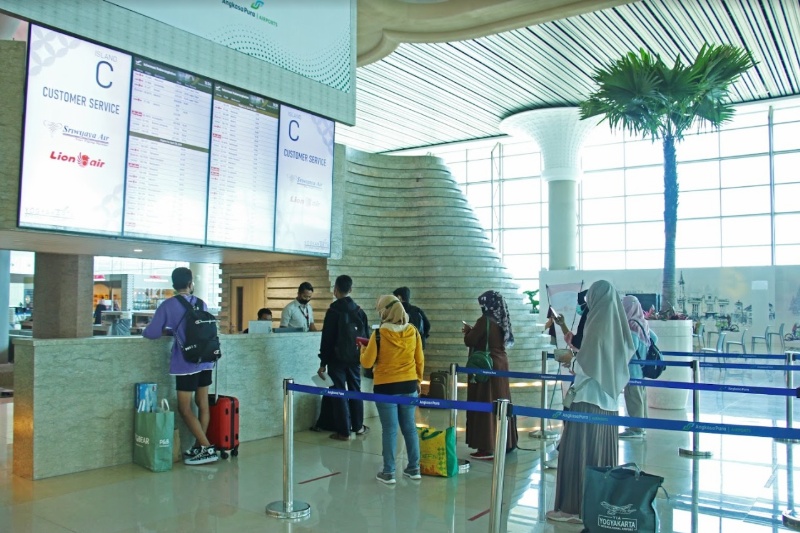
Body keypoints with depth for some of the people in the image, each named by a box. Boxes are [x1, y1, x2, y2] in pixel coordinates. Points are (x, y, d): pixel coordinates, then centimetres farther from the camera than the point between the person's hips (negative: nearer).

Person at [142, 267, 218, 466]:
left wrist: (144, 330, 17)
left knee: (185, 408, 2)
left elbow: (152, 333, -7)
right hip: (205, 360, 5)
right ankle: (199, 446, 19)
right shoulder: (201, 304, 7)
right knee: (203, 404, 12)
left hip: (186, 363, -5)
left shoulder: (167, 305, -7)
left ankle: (207, 448, -2)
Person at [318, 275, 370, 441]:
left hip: (337, 358, -5)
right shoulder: (360, 311, 4)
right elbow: (366, 336, 8)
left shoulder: (333, 311, -13)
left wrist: (323, 363, -10)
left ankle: (344, 432, 4)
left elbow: (327, 339, -14)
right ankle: (358, 426, 26)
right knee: (355, 390, 16)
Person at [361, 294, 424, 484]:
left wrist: (364, 348, 10)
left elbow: (367, 362, -8)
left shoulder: (379, 334, -15)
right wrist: (418, 381, 20)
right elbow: (420, 361, 6)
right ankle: (414, 468, 22)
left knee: (390, 430, 3)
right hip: (409, 386, 4)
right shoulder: (413, 332, -2)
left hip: (386, 387, -4)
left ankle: (388, 472, 10)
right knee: (409, 427, 13)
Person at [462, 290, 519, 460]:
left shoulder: (485, 320, -17)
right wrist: (473, 331, 18)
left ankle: (487, 447, -1)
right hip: (501, 365, 8)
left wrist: (467, 331, 5)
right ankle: (505, 442, 23)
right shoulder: (501, 321, 6)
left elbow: (470, 341, -14)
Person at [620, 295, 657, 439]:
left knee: (633, 397, -2)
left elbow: (633, 346, -24)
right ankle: (641, 426, 24)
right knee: (641, 395, 15)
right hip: (641, 366, 9)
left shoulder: (631, 324, -18)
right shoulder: (642, 323, 8)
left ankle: (636, 429, 3)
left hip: (632, 367, -9)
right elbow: (654, 338, 17)